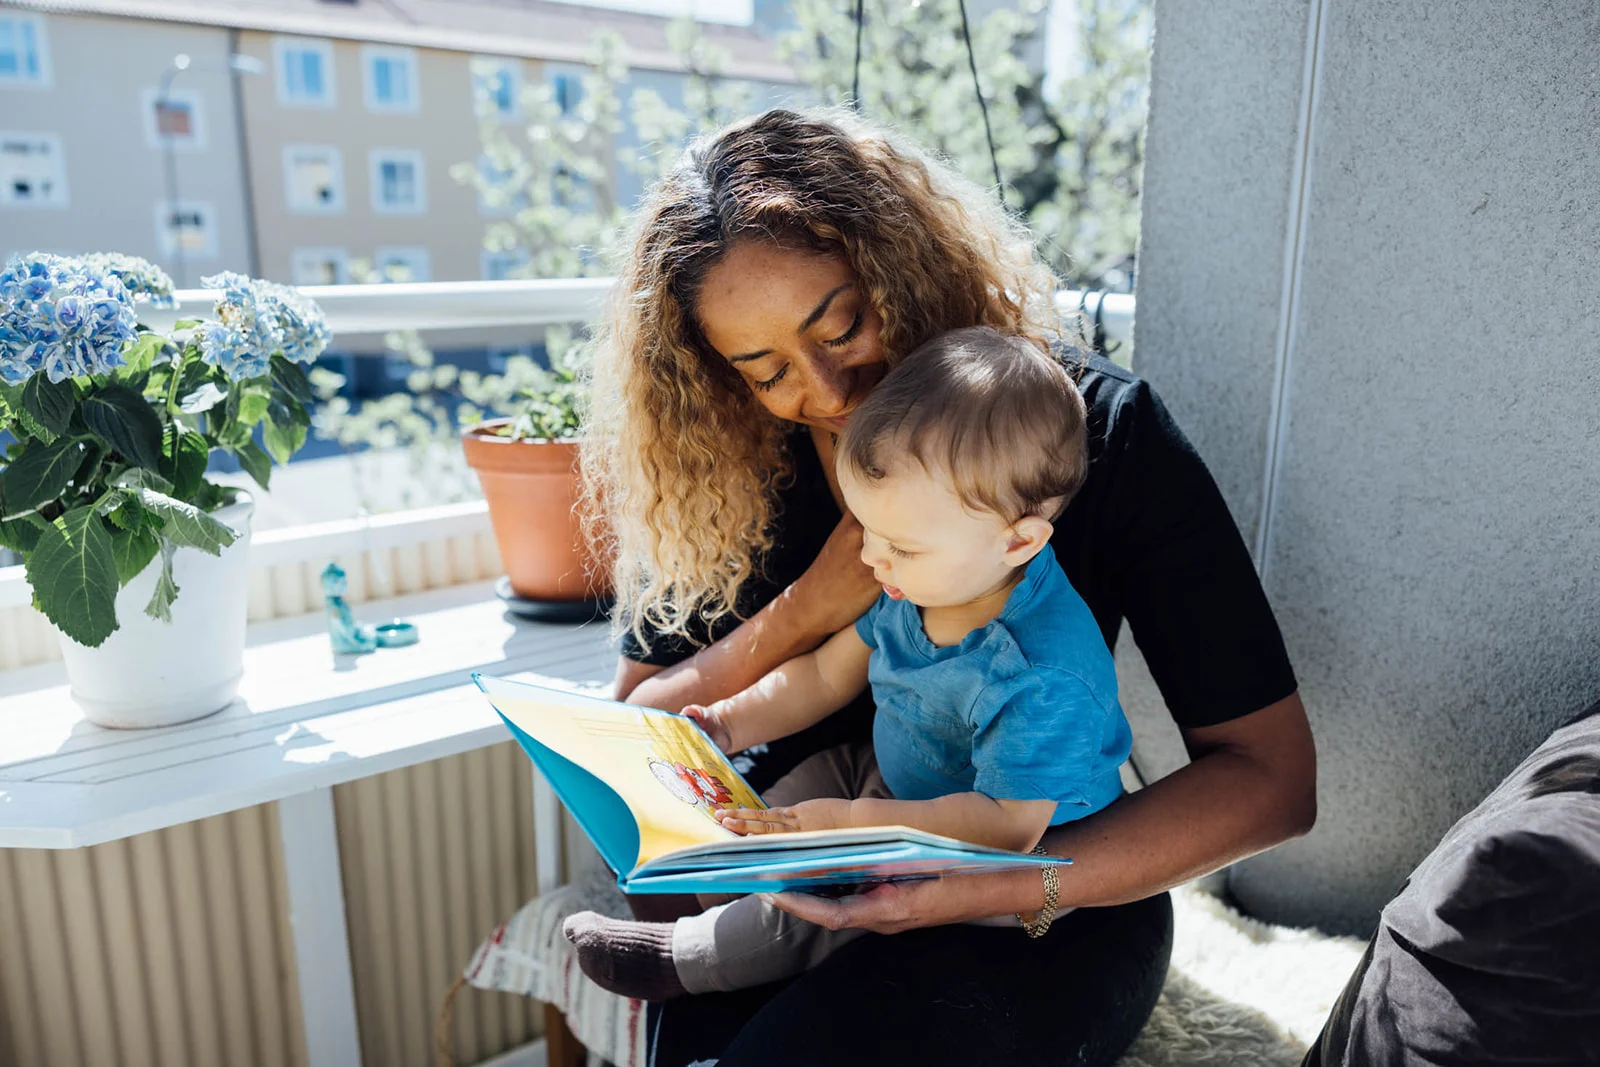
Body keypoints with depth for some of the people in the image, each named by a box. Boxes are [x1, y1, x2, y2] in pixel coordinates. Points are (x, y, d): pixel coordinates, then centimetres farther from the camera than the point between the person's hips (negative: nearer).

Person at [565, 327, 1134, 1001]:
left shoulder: (1043, 680, -36)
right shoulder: (918, 581, -10)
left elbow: (1008, 824, -33)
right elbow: (828, 673, 3)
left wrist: (854, 823, -36)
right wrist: (726, 725, -6)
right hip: (892, 778, 8)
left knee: (812, 907, -17)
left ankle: (678, 959, 3)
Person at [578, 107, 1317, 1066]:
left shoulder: (1098, 426, -13)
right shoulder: (732, 465, -5)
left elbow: (1274, 773, -14)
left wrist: (981, 889, -27)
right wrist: (804, 612, -19)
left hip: (1051, 906, -2)